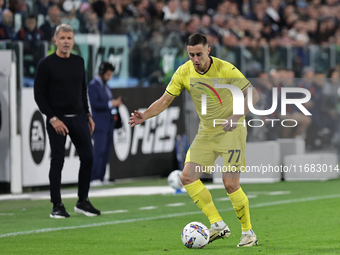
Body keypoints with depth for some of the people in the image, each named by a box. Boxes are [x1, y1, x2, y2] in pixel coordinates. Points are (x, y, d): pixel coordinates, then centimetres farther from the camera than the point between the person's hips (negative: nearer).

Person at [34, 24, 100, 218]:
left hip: (78, 117, 5)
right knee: (57, 161, -2)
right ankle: (57, 206, 5)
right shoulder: (46, 64, -6)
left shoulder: (79, 62, 11)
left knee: (88, 157, 0)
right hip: (57, 119, -5)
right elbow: (39, 94, -7)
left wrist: (88, 115, 13)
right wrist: (53, 119, -13)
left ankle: (83, 202, 12)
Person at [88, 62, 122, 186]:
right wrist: (110, 104, -19)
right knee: (99, 151, -13)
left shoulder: (105, 86, 20)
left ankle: (101, 178, 8)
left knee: (106, 152, 6)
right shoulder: (93, 85, -7)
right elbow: (94, 103, -17)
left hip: (108, 124, 9)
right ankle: (94, 179, -13)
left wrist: (116, 102, 5)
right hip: (100, 125, -9)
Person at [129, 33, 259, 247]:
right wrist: (145, 115, -16)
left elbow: (252, 94, -14)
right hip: (206, 132, 6)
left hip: (231, 131, -6)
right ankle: (218, 225, 1)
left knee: (230, 183, -13)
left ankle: (248, 233, 4)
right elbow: (165, 100, 1)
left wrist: (236, 117, -29)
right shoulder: (184, 73, -4)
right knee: (188, 177, -7)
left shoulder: (225, 69, -17)